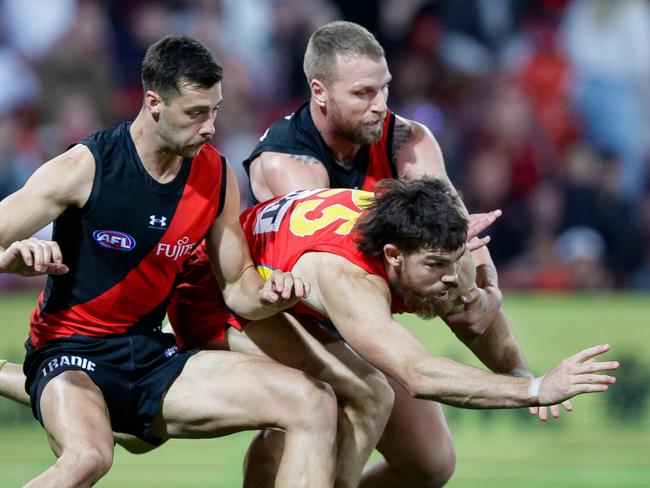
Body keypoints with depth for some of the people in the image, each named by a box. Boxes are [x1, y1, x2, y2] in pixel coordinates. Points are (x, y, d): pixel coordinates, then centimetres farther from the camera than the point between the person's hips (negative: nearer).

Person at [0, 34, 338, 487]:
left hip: (152, 357, 6)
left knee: (315, 404, -9)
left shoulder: (216, 176, 2)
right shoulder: (87, 167, -13)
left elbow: (237, 285, 10)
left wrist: (266, 295, -14)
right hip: (70, 353, -6)